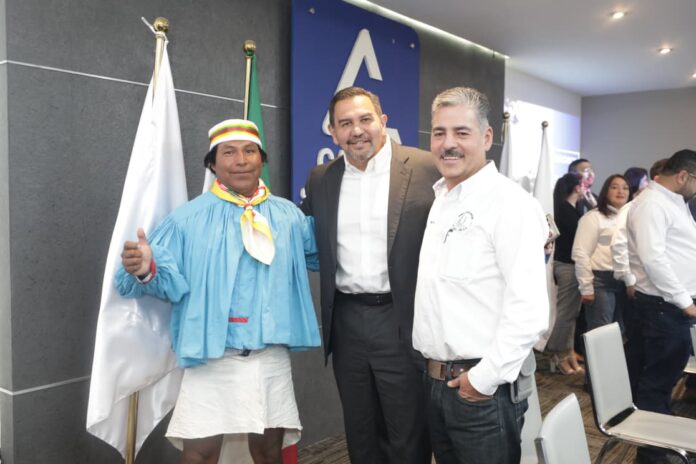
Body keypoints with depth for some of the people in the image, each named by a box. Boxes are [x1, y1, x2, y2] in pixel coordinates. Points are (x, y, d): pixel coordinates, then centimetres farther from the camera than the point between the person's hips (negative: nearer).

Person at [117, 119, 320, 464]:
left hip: (271, 358, 3)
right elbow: (171, 282, -9)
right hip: (213, 360, -3)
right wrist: (145, 270, -30)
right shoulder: (188, 219, -3)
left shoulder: (289, 216, 7)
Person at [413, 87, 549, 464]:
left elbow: (529, 309, -21)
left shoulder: (509, 202, -14)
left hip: (484, 388, -7)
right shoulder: (439, 201, 11)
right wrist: (433, 371, 12)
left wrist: (485, 378, -18)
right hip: (434, 380, 7)